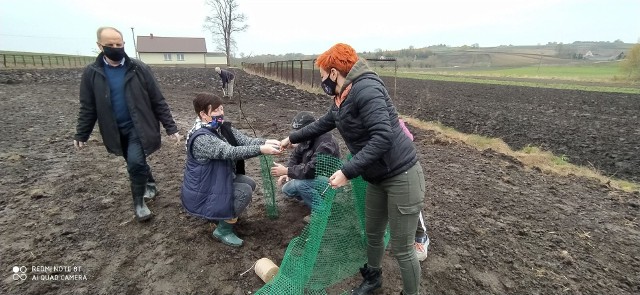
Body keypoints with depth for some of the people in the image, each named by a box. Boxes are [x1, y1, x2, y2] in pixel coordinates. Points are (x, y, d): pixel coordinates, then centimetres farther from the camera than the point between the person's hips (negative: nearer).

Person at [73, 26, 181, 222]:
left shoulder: (139, 69, -9)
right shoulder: (91, 73, -3)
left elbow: (158, 101, -7)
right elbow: (88, 107, 6)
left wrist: (171, 128, -10)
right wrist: (81, 134, 6)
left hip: (139, 127, -3)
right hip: (116, 130, 3)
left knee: (135, 162, -17)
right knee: (136, 163, 16)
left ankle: (139, 202, 4)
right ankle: (150, 185, 43)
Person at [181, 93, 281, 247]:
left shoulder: (221, 127, -2)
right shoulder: (201, 138, -29)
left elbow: (244, 140, -14)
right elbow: (230, 152, -40)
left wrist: (265, 142, -32)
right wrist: (261, 149, -45)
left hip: (218, 179, 9)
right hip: (201, 191, -9)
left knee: (250, 183, 8)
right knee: (244, 192, -18)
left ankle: (221, 212, 22)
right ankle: (223, 229, 0)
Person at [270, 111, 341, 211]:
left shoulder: (325, 143, -29)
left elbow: (312, 170, -35)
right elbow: (296, 155, 11)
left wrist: (287, 171, -30)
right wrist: (287, 173, -6)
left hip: (328, 180, -9)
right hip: (314, 177, 9)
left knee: (300, 183, -31)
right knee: (287, 189, 5)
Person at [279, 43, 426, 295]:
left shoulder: (365, 89, -21)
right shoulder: (342, 99, 8)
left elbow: (383, 138, -30)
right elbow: (322, 124, 24)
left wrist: (347, 172, -28)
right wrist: (291, 139, 32)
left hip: (402, 176, -9)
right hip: (378, 178, 9)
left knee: (401, 248, 4)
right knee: (373, 234, 23)